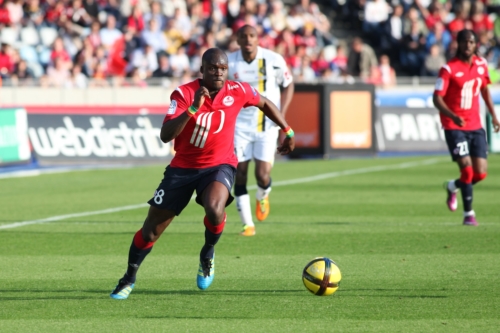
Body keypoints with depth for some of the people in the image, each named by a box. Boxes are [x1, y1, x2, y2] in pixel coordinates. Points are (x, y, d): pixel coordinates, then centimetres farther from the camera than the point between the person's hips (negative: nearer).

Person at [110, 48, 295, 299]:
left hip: (219, 165, 0)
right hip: (183, 167, 0)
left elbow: (265, 103, 12)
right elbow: (165, 135, -28)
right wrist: (193, 108, -39)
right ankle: (129, 279, 25)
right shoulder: (184, 94, -17)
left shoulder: (237, 92, -10)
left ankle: (208, 254, -3)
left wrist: (288, 132, 16)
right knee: (151, 229, 3)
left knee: (214, 208, -34)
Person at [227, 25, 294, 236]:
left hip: (267, 125, -1)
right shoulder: (228, 62, -5)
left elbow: (287, 85, 6)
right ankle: (247, 224, 6)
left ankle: (262, 197, 29)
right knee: (239, 174, -4)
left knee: (263, 175, -9)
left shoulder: (274, 60, -7)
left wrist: (282, 112, -6)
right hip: (239, 125, 1)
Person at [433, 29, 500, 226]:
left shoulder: (481, 64, 5)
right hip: (454, 126, -5)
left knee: (480, 173, -1)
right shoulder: (449, 69, -12)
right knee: (467, 167, -15)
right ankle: (468, 214, 1)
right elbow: (437, 98, -14)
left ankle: (453, 187, 30)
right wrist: (453, 116, -29)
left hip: (475, 126, 5)